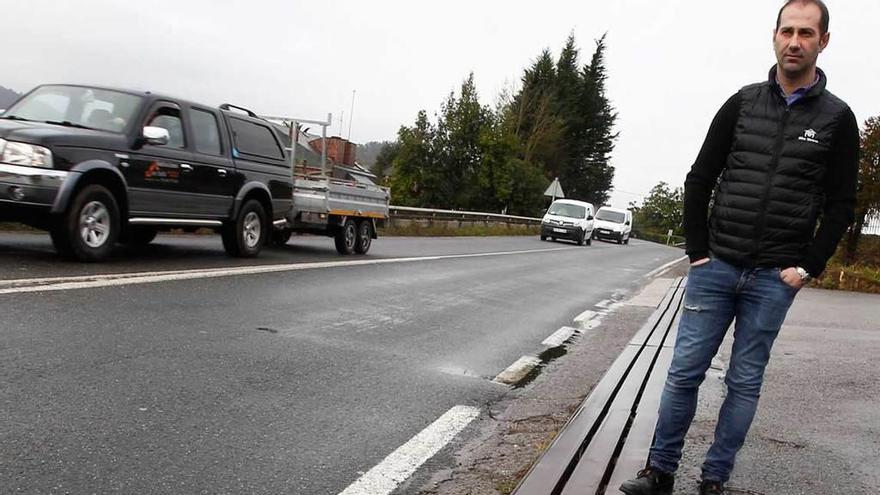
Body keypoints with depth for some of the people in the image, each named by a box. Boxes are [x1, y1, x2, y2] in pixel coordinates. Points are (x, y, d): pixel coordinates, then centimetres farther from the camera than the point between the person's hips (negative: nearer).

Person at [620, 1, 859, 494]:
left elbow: (840, 204, 4)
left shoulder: (837, 118, 3)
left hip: (774, 279, -1)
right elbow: (700, 180, 6)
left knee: (745, 383, 6)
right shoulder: (743, 103, 6)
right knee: (684, 372, 2)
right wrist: (697, 250, 0)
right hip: (716, 268, 1)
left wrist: (807, 267, -5)